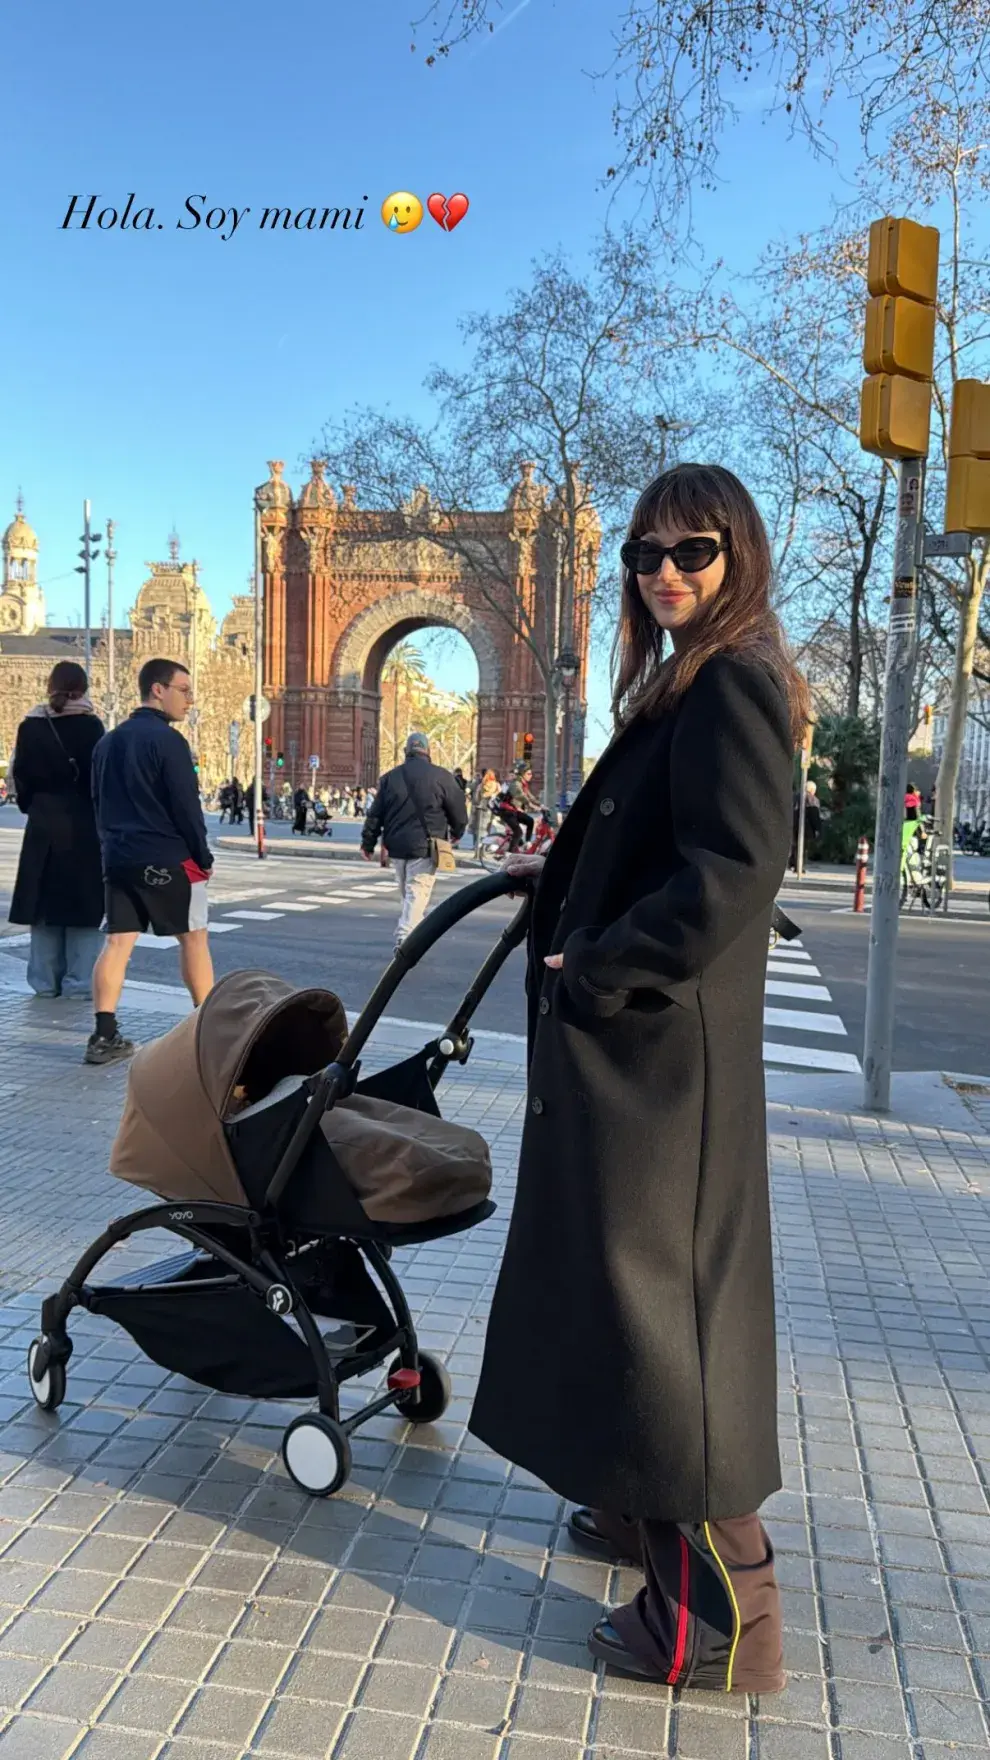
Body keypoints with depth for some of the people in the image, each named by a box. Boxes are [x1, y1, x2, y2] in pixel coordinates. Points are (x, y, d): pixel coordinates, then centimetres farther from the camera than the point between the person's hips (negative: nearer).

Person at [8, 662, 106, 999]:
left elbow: (20, 776, 5)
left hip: (43, 824, 3)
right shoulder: (90, 725, -8)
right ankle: (79, 981, 4)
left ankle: (45, 980, 13)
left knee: (44, 900, 10)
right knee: (82, 902, 3)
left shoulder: (31, 725, 2)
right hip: (83, 825, -3)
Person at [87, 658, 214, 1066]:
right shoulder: (167, 739, -12)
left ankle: (104, 1036, -1)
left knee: (117, 942, 4)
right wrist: (204, 857, -5)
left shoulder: (108, 741, 13)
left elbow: (99, 802, 18)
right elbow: (186, 806, -14)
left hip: (118, 858, 7)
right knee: (193, 937, 6)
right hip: (167, 859, -7)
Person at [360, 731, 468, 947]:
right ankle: (405, 940, -17)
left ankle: (406, 937, 28)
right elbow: (458, 808, 2)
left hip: (397, 845, 5)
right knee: (417, 895, -6)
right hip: (425, 846, -5)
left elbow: (375, 813, 8)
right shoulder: (440, 776, -5)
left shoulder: (390, 777, 7)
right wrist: (457, 831, 21)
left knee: (407, 894, 19)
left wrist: (368, 843, 15)